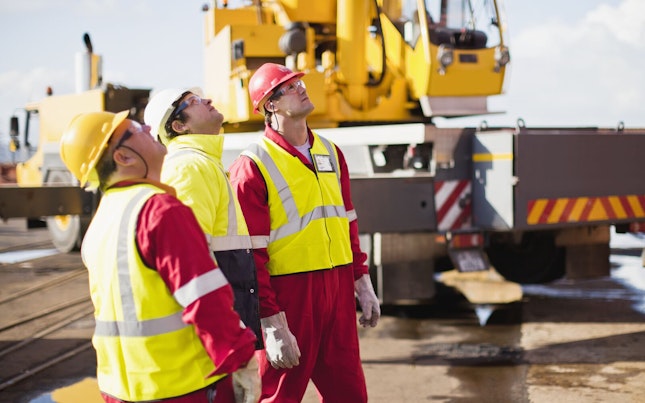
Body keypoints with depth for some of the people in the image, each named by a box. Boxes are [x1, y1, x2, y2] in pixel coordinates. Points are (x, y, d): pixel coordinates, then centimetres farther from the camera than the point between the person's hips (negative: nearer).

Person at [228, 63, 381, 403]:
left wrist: (362, 284, 12)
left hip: (338, 289, 6)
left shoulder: (330, 152, 10)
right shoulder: (253, 167, -11)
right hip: (288, 292, -6)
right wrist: (272, 326, -16)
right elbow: (250, 254, -13)